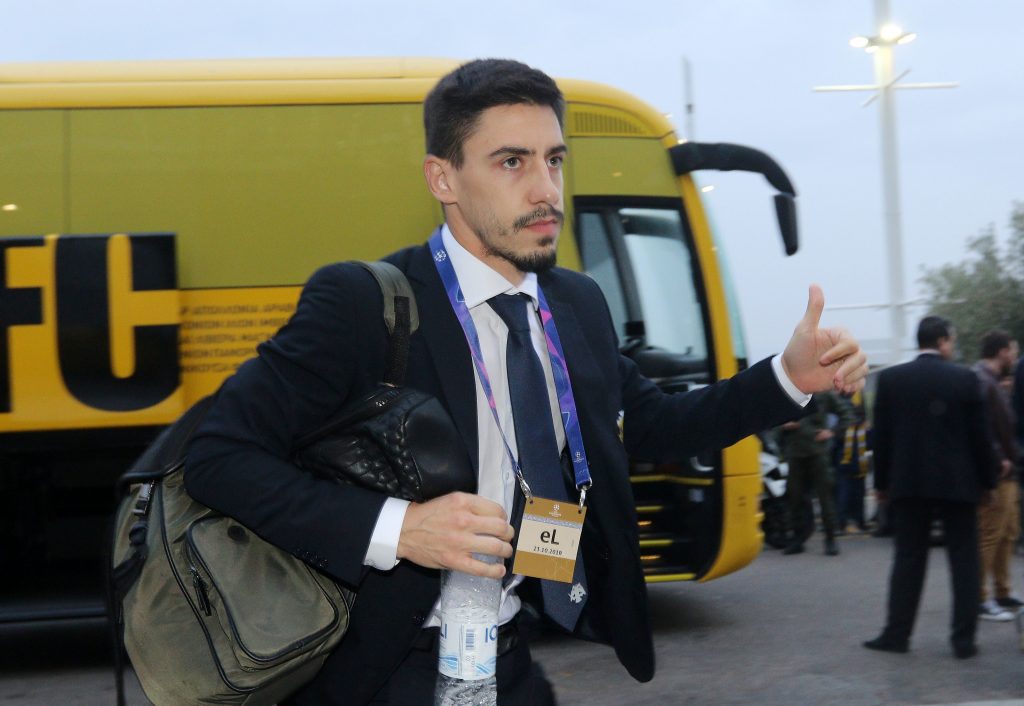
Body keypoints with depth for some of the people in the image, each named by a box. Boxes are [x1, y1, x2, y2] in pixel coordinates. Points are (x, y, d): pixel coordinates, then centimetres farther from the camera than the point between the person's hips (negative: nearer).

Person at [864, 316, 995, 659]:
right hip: (957, 482, -1)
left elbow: (882, 435, 1)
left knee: (908, 558, 9)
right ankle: (964, 639, 5)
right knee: (963, 560, 6)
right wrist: (987, 479, 7)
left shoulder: (890, 379, -1)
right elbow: (979, 435, -3)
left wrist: (882, 481, 9)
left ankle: (897, 634, 9)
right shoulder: (964, 378, -5)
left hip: (909, 482, 2)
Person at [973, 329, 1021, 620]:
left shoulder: (990, 381, 16)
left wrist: (1008, 459, 13)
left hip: (1004, 474, 11)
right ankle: (979, 599, 0)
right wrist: (999, 461, -21)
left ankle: (1002, 594, 25)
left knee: (1009, 532, 16)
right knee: (989, 536, -6)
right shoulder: (980, 381, -17)